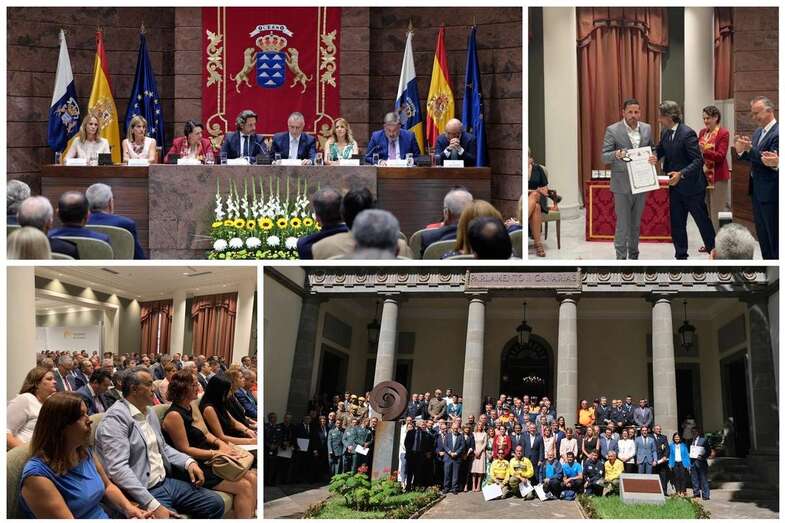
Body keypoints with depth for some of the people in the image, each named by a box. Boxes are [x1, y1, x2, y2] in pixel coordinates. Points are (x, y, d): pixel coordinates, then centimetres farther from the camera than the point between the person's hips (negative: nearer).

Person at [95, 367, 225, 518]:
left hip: (166, 482, 9)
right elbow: (118, 469, -25)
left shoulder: (150, 412, 14)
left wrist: (188, 462, 6)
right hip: (144, 494, -9)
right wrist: (153, 505, -29)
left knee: (215, 503, 4)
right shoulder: (115, 419, -16)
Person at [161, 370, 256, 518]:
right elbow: (185, 450, -18)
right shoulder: (174, 415, -17)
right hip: (194, 467, -9)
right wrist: (216, 453, -17)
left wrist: (219, 442, 0)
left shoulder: (191, 408, 11)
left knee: (251, 478, -4)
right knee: (244, 486, -17)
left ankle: (249, 516, 1)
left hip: (208, 461, 9)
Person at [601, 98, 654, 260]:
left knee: (636, 224, 14)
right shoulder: (612, 130, -8)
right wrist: (617, 154, -30)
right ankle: (621, 259, 2)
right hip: (622, 184, -5)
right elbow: (605, 156, -9)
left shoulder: (647, 128, 6)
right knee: (623, 224, -4)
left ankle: (633, 257, 24)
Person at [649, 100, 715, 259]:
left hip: (692, 186, -7)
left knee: (702, 220, 7)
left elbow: (698, 161, -23)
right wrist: (655, 157, -6)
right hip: (675, 186, 7)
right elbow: (661, 150, 17)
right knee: (676, 223, 9)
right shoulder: (665, 133, 3)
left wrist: (681, 174, -34)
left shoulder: (687, 133, -21)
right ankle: (681, 256, 18)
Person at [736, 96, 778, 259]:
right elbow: (753, 158, 8)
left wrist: (750, 149, -29)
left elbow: (770, 160, -23)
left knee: (774, 234, -3)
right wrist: (742, 152, -12)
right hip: (757, 190, 9)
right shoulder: (757, 132, 11)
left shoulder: (778, 133, -17)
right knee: (762, 233, 16)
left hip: (770, 191, -9)